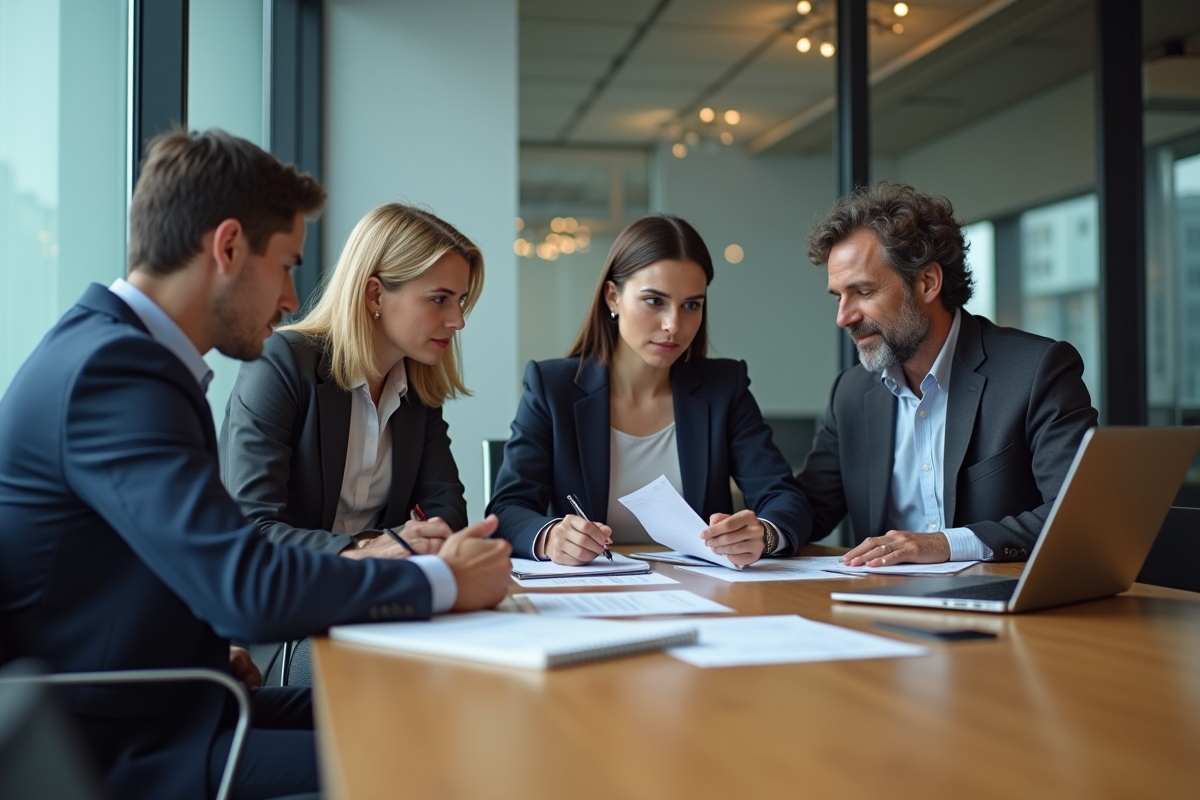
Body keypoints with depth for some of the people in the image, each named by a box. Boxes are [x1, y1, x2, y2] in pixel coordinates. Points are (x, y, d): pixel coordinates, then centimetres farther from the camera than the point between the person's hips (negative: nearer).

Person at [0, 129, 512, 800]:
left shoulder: (106, 347, 9)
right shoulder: (113, 367, -22)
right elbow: (248, 587, -29)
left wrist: (213, 648, -3)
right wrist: (444, 580, -17)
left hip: (160, 706, 9)